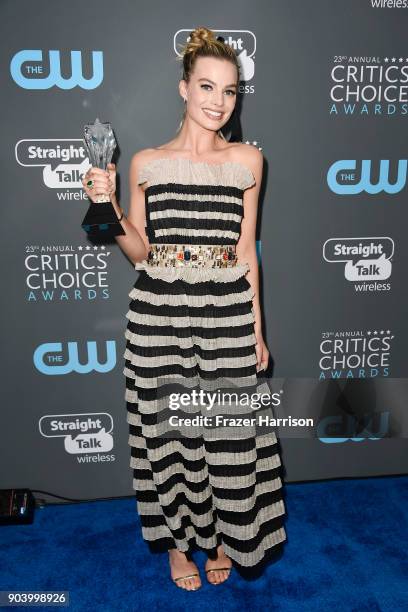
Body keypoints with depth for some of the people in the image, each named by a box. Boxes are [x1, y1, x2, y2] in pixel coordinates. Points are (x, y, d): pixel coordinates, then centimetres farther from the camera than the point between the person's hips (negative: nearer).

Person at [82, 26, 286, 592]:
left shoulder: (248, 160, 5)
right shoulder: (147, 162, 3)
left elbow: (246, 252, 6)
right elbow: (139, 251, 6)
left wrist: (257, 330, 4)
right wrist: (109, 206, -10)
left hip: (227, 315, 1)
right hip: (160, 315, 0)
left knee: (229, 430, 9)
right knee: (169, 429, 11)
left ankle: (220, 535, 38)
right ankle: (179, 537, 38)